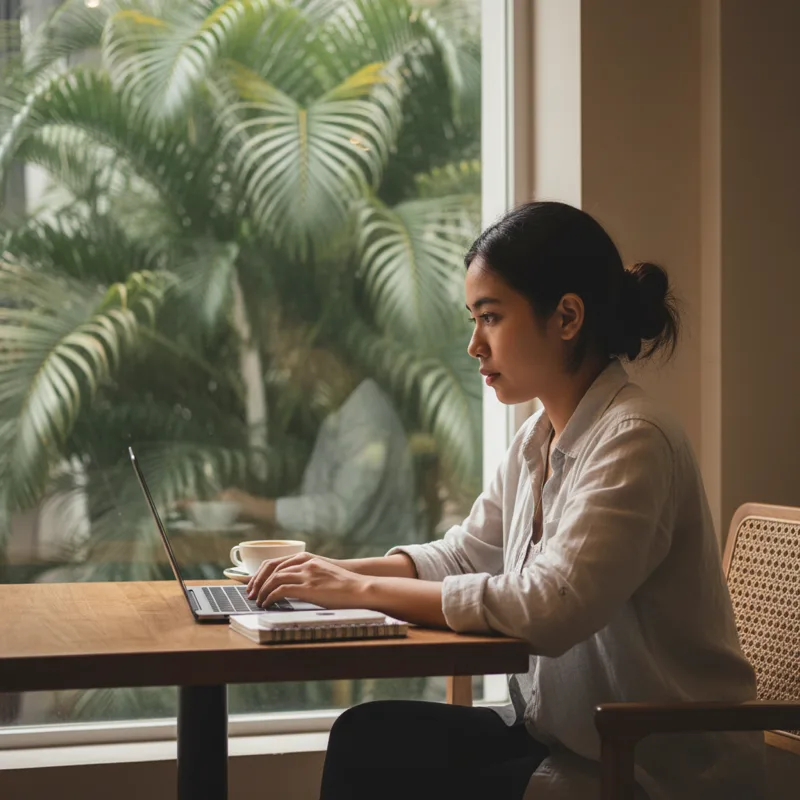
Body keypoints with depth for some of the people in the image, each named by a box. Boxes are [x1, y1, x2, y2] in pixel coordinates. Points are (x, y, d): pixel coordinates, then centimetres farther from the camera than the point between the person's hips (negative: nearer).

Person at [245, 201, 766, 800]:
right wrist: (343, 571, -2)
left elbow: (547, 609, -30)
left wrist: (363, 590, -23)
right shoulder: (539, 440, 9)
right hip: (564, 735, 8)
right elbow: (463, 555, 17)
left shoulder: (633, 441, -21)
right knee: (368, 737, -7)